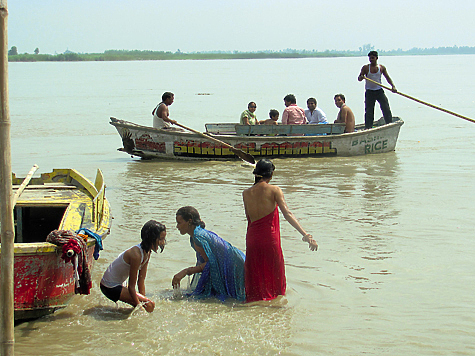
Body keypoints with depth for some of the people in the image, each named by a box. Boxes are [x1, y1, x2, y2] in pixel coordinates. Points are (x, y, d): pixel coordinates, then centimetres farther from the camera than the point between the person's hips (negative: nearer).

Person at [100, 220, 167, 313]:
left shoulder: (147, 253, -1)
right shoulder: (136, 254, -28)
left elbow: (141, 281, 4)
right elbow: (131, 286, -22)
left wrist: (143, 298, 2)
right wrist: (139, 304, -17)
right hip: (110, 287, -10)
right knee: (149, 305, -15)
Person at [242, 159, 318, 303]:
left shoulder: (246, 193, 2)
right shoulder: (274, 190, -8)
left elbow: (249, 217, 9)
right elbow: (287, 214, -17)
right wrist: (305, 235, -22)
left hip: (252, 238, 3)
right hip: (270, 238, -3)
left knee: (255, 275, 15)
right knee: (273, 273, 15)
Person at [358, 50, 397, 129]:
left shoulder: (382, 67, 4)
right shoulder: (365, 67, 0)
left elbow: (387, 77, 5)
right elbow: (359, 78, -1)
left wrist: (393, 86, -9)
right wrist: (361, 77, -26)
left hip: (379, 91, 1)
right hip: (369, 92, -1)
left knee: (386, 108, -5)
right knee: (369, 111, 0)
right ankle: (368, 128, 8)